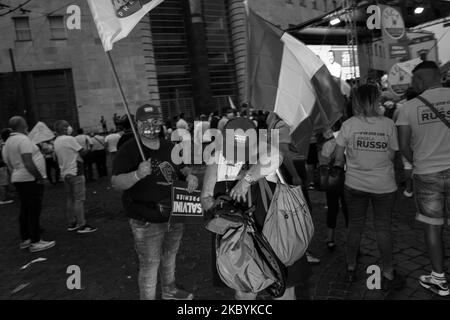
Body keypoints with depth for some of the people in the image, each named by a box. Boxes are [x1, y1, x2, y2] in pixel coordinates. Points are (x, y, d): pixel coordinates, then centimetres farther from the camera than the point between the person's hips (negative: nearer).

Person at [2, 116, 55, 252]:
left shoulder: (8, 142, 13)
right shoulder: (23, 139, -16)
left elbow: (10, 164, 17)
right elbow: (28, 163, -24)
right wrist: (39, 177, -17)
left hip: (18, 179, 10)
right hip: (30, 179, -10)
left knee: (25, 210, 16)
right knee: (34, 210, -5)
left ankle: (25, 239, 24)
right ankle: (35, 242, -1)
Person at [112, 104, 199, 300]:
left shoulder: (169, 147, 8)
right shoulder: (128, 150, -14)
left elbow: (180, 168, 20)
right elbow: (116, 183, -21)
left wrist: (189, 175, -3)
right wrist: (137, 174, -40)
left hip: (174, 215, 7)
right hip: (147, 221, -7)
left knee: (169, 257, 25)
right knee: (149, 264, 2)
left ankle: (169, 291, 48)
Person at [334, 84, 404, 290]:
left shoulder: (348, 124, -8)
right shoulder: (388, 124, -7)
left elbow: (339, 158, -4)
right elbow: (391, 156, -2)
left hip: (354, 184, 1)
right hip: (384, 185, 0)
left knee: (355, 226, 14)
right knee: (383, 228, 12)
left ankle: (351, 269, 29)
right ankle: (387, 275, 24)